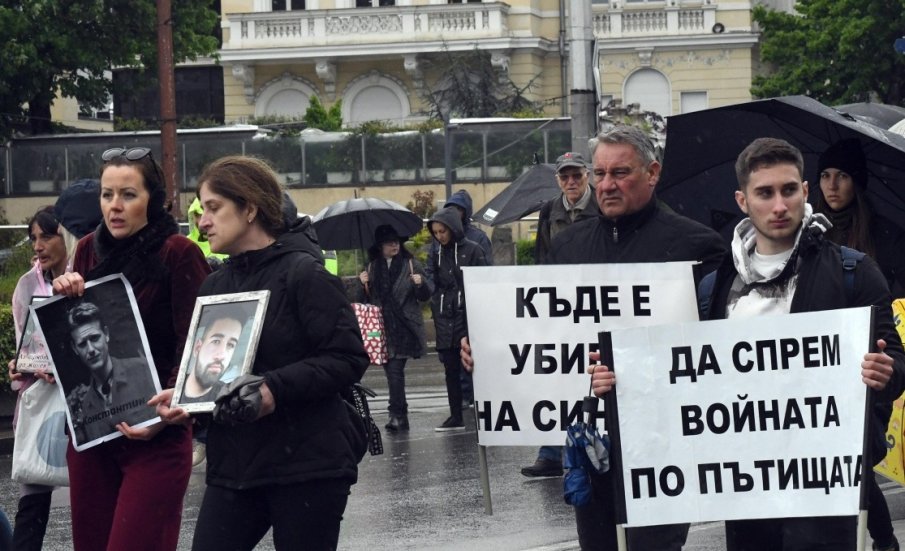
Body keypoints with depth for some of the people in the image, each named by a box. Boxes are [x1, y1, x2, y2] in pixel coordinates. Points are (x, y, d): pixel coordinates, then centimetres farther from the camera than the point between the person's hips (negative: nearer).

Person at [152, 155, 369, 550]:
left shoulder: (303, 273, -8)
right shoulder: (214, 286, 14)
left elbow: (348, 358, -14)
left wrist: (276, 389, -24)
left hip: (307, 466, -6)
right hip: (234, 465, 6)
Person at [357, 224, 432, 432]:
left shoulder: (411, 264, 2)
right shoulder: (372, 268, 11)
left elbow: (425, 296, 5)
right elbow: (367, 298, 15)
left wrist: (420, 283, -16)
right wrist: (363, 284, -4)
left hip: (404, 328, -4)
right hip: (381, 328, 4)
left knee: (395, 370, -14)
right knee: (391, 370, 5)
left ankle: (397, 414, -13)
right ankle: (400, 416, 13)